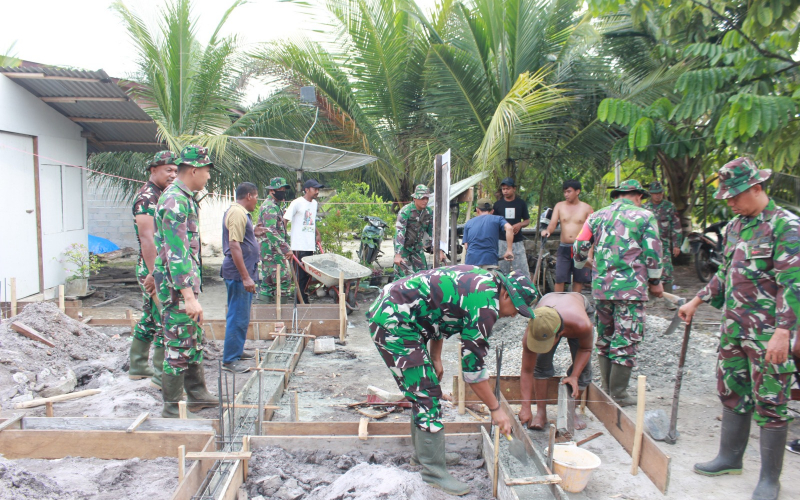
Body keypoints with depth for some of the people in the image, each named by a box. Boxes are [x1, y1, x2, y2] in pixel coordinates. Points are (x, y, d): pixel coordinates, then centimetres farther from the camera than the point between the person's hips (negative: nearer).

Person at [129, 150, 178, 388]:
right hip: (155, 270, -10)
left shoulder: (159, 196, 17)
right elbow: (147, 237, -23)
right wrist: (154, 273, -27)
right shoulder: (147, 197, -15)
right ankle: (162, 376, 2)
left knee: (149, 319, 17)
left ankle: (138, 367, 29)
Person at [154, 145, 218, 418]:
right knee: (178, 347, -1)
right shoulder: (175, 201, -20)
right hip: (177, 285, -10)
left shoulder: (184, 198, 13)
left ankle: (197, 395, 30)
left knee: (194, 340, 18)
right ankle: (173, 408, 11)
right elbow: (175, 254, -26)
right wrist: (188, 296, -29)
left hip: (186, 283, 10)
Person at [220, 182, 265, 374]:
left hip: (243, 272, 11)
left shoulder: (238, 211, 16)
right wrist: (245, 277, -26)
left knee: (241, 315, 18)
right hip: (239, 273, -11)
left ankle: (237, 351, 29)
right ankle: (229, 360, 1)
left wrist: (253, 233, 17)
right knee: (238, 317, -5)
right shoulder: (238, 213, -17)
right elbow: (234, 245, -24)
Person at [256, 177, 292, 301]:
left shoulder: (276, 206, 20)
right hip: (272, 250, -10)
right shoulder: (270, 207, -14)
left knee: (267, 281, 11)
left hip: (269, 252, 10)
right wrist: (286, 248, -25)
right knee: (284, 279, -10)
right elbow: (271, 231, -23)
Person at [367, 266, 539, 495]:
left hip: (387, 310, 10)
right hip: (393, 321, -10)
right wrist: (496, 409, -4)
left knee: (421, 389, 19)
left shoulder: (483, 280, 10)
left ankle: (423, 452, 33)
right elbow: (473, 364, -15)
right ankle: (434, 471, 4)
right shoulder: (486, 304, -18)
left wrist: (435, 359, 20)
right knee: (427, 393, -6)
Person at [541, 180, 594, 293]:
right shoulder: (559, 206, 7)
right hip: (564, 248, 1)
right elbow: (553, 224, -2)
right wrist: (547, 231, -26)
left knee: (578, 280, 8)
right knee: (559, 279, -5)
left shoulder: (587, 208, 3)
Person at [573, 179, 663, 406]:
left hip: (600, 287, 4)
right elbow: (653, 252, -3)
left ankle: (606, 390, 22)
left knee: (605, 338, 15)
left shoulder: (597, 216, 10)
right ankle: (617, 395, 7)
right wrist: (655, 282, 9)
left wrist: (580, 266, 29)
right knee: (626, 341, 2)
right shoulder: (644, 216, 1)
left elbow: (580, 247, 8)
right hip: (631, 288, -4)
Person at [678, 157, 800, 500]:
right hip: (734, 327, 8)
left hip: (769, 333, -7)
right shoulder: (734, 226, 10)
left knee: (771, 402, 2)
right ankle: (730, 458, 31)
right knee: (732, 392, 16)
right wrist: (696, 301, 19)